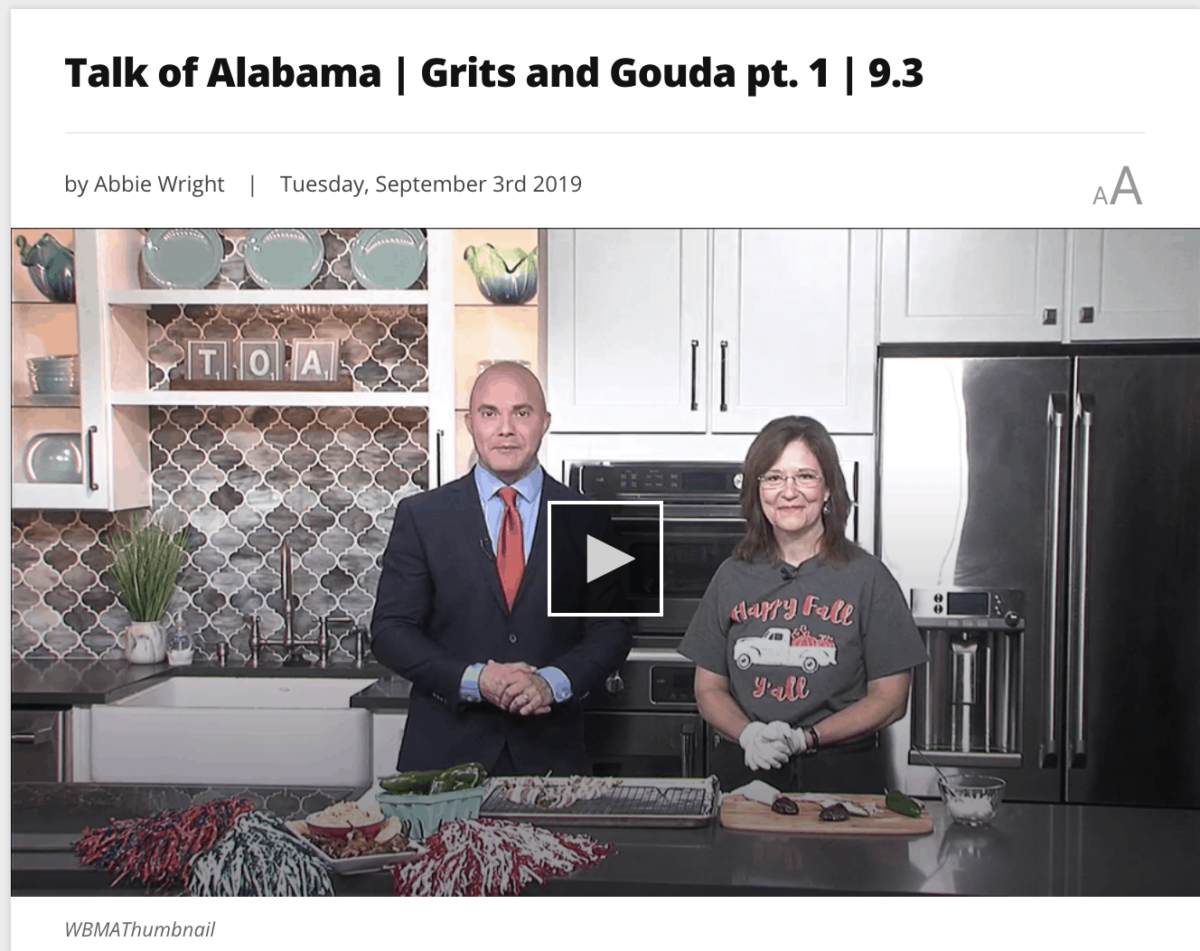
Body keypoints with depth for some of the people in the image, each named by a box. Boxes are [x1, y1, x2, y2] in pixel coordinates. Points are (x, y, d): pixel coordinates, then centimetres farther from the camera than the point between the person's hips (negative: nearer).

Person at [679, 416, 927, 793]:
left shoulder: (866, 577, 1)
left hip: (844, 774, -1)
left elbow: (890, 699, 1)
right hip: (750, 772, 2)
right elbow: (709, 689, 13)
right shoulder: (733, 576, 10)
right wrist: (749, 733, -7)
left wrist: (804, 738, -11)